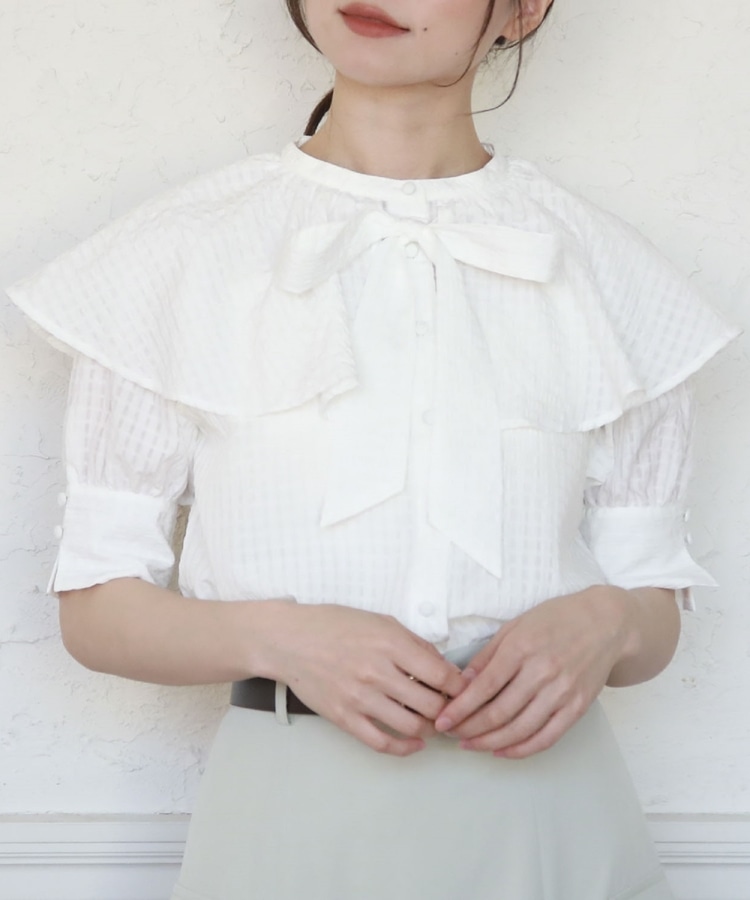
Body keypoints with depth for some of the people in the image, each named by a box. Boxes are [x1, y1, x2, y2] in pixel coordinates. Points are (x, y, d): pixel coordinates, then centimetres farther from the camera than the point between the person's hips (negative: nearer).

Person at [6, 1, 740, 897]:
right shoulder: (176, 255, 0)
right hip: (287, 818, -1)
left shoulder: (608, 272, 4)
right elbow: (93, 606, 0)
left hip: (547, 809, 2)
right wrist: (276, 638, -18)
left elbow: (656, 613, 8)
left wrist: (603, 624, -14)